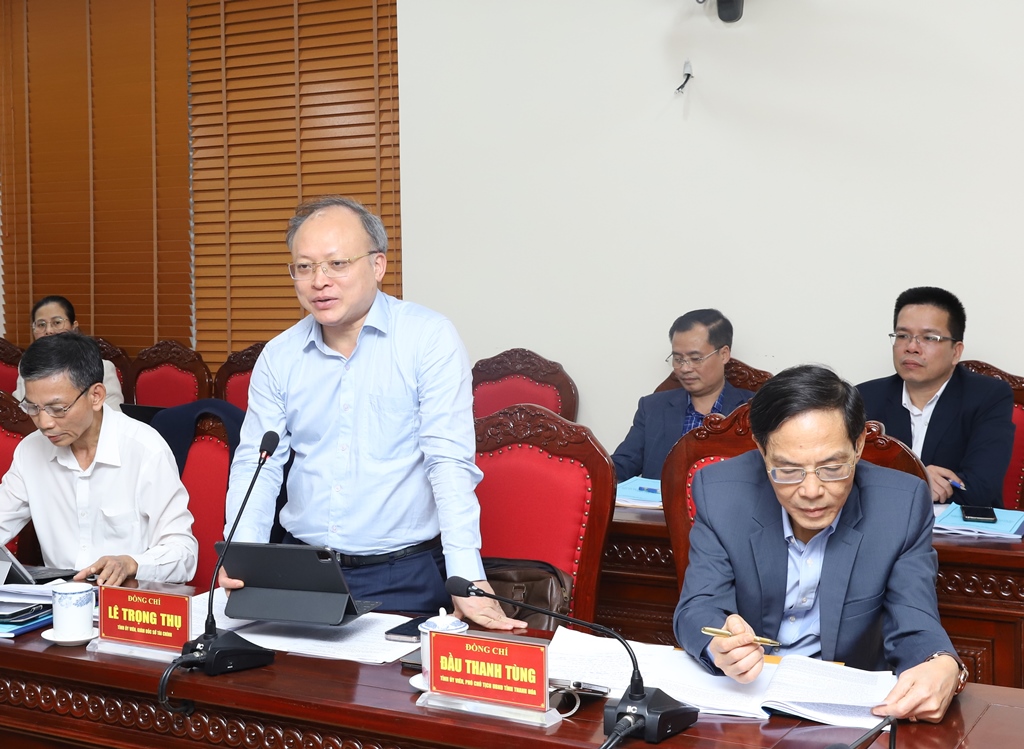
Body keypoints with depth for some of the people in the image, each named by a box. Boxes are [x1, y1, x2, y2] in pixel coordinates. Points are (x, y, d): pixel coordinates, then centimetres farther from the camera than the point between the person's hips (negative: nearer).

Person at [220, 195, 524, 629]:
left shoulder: (430, 340, -5)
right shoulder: (277, 357, 8)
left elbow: (449, 462, -13)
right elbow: (256, 463, 7)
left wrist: (466, 579, -22)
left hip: (404, 575, -3)